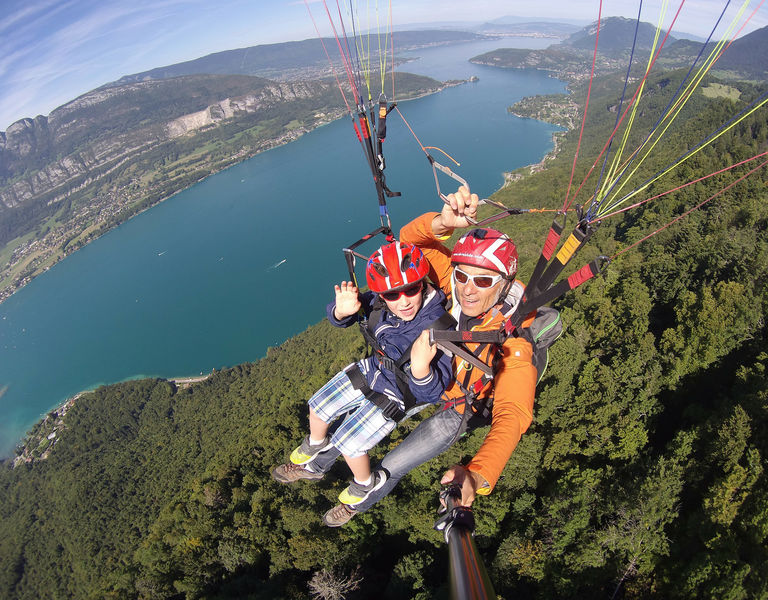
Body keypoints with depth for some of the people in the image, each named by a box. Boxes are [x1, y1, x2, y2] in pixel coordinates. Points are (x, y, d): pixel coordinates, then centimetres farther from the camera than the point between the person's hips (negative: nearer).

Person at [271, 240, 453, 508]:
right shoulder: (378, 301, -25)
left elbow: (431, 393, -32)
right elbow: (339, 318, -9)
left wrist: (421, 368, -55)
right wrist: (341, 310, -33)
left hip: (403, 391, -6)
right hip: (376, 367, 6)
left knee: (347, 442, -1)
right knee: (318, 405, 17)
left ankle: (366, 485, 34)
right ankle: (313, 449, 52)